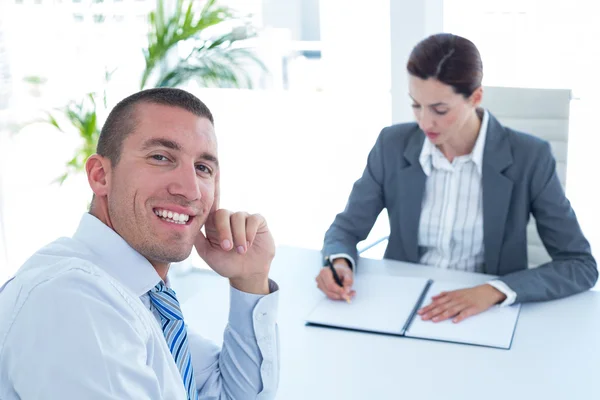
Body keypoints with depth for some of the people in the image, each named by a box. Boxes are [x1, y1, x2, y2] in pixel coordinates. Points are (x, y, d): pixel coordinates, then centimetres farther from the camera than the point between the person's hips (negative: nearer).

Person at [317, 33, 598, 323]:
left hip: (485, 317, 0)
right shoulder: (393, 145, -4)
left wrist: (494, 291, -26)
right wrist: (339, 263, -18)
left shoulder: (529, 158, -11)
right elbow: (347, 228, 5)